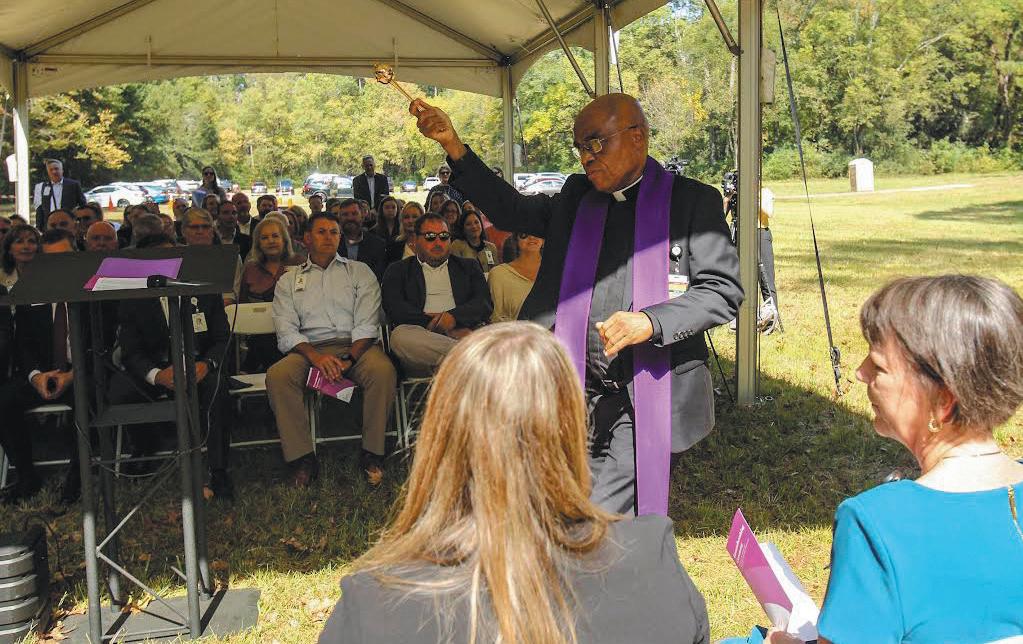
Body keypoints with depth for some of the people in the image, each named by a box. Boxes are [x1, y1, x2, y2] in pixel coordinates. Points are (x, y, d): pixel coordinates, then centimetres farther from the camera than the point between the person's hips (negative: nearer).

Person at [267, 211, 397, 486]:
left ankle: (371, 454, -21)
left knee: (383, 370, -34)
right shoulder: (289, 281, 20)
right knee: (277, 375, -31)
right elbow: (286, 331, 5)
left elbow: (367, 324, 4)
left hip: (355, 346, -1)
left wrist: (349, 358, -15)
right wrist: (315, 357, -16)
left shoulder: (359, 272, 18)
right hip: (309, 348, 1)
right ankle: (302, 458, -22)